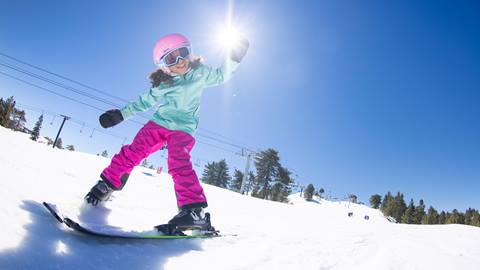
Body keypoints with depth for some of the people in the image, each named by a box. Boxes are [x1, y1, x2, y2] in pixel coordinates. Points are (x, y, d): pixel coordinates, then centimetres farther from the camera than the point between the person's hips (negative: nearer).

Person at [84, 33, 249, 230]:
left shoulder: (199, 74, 1)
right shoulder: (161, 85, 4)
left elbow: (221, 76, 14)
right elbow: (144, 102, 16)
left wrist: (234, 57, 2)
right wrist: (121, 114, 16)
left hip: (183, 129, -3)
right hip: (158, 123, 4)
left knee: (179, 163, -26)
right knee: (132, 152, -7)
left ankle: (194, 209, -32)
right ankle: (107, 184, 14)